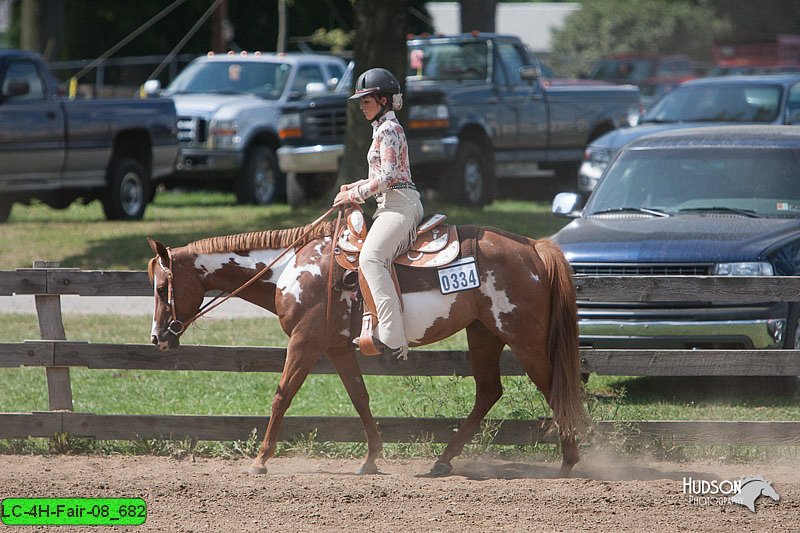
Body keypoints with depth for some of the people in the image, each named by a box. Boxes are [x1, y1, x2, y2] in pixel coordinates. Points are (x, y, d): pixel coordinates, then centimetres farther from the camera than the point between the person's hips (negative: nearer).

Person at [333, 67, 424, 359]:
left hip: (399, 204, -12)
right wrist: (358, 186, 16)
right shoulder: (384, 127, 22)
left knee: (370, 257, -28)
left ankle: (393, 336, -38)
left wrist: (355, 195, -12)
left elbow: (388, 176, -19)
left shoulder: (388, 129, -10)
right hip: (392, 204, 12)